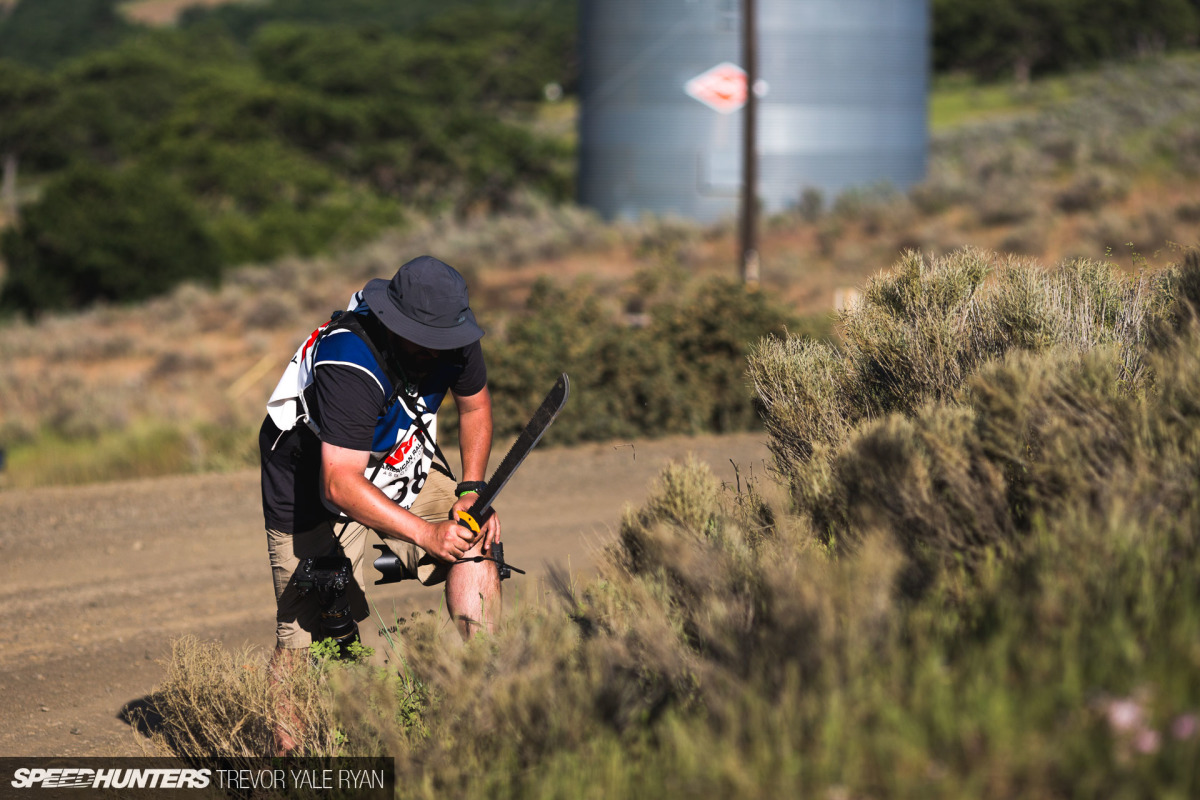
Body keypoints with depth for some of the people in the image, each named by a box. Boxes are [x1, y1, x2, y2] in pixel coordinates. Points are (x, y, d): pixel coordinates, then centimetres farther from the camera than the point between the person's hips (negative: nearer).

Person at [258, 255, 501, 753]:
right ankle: (282, 748, 12)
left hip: (402, 462, 6)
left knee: (474, 545, -17)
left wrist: (472, 489, -7)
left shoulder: (452, 338, -17)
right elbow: (341, 485, -42)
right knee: (306, 637, -6)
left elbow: (474, 404, 5)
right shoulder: (350, 366, -38)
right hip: (313, 483, -6)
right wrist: (427, 533, -49)